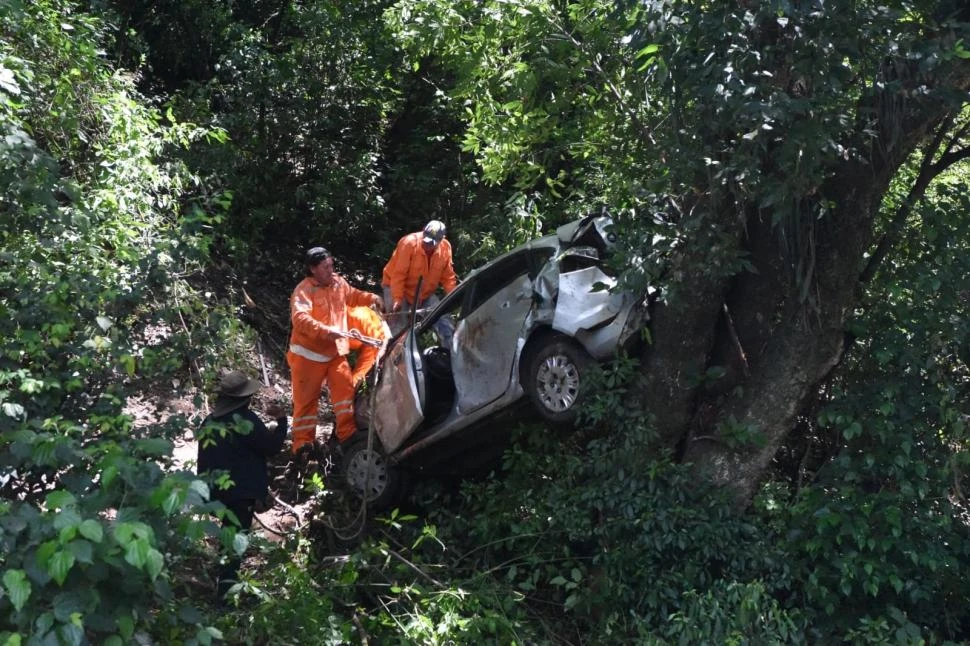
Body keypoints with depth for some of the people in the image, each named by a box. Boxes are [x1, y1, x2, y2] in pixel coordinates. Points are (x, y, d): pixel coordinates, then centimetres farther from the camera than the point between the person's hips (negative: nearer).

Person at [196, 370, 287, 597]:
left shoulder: (209, 421, 6)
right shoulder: (245, 419, -15)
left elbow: (210, 454, 14)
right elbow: (271, 447, -7)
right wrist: (281, 421, 4)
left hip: (215, 490, 7)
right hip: (241, 492, -7)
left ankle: (225, 585, 30)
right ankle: (226, 592, -6)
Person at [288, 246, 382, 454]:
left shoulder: (338, 282, 3)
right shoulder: (304, 290, -19)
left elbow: (353, 295, 23)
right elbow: (299, 319, -34)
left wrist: (372, 298, 5)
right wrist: (326, 331, -45)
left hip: (335, 352, 6)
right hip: (308, 353, -6)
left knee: (345, 388, 4)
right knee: (306, 398, -2)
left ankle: (346, 433, 14)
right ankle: (303, 442, 4)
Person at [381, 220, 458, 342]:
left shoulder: (445, 248, -12)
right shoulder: (409, 243, -25)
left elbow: (448, 277, -3)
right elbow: (398, 274, -24)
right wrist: (397, 299, -29)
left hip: (426, 293, 4)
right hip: (397, 287, -4)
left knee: (446, 325, -4)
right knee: (399, 328, -14)